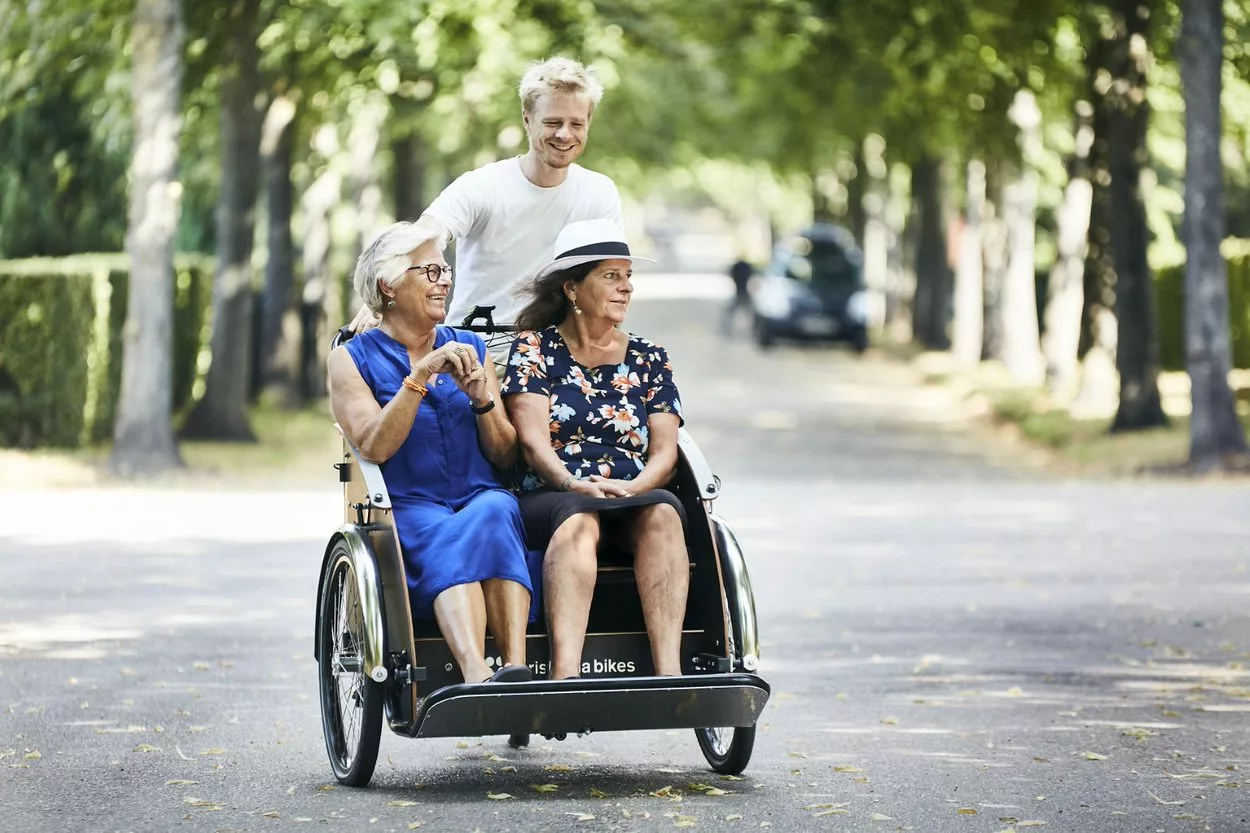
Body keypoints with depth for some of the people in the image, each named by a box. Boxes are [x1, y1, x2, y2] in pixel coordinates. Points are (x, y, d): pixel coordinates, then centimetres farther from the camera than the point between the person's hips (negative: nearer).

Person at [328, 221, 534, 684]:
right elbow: (373, 447, -8)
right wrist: (421, 375, -15)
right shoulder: (352, 359, 9)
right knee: (448, 537, -37)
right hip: (407, 510, -3)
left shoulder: (469, 349, 20)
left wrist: (481, 399, -4)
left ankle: (517, 670, -51)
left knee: (493, 513, -34)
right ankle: (478, 677, -59)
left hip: (483, 499, 3)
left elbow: (505, 456, 15)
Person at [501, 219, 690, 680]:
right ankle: (565, 676, -54)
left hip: (634, 497, 3)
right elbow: (533, 440, -3)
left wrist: (635, 487, -15)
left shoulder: (649, 359, 18)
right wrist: (576, 486, -23)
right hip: (550, 498, -3)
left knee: (662, 512, -32)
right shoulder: (535, 349, 9)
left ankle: (669, 672, -45)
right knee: (578, 520, -37)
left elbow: (665, 451, 8)